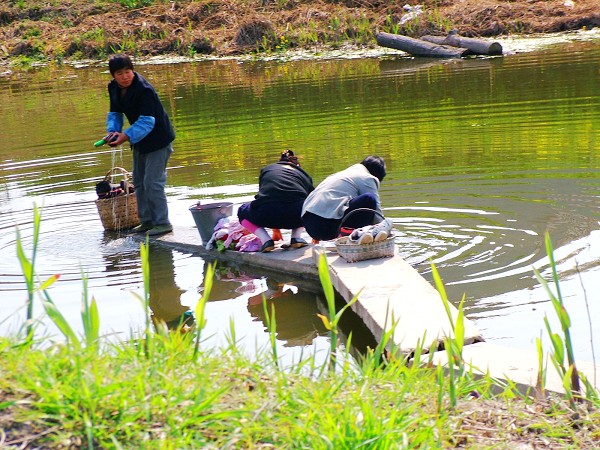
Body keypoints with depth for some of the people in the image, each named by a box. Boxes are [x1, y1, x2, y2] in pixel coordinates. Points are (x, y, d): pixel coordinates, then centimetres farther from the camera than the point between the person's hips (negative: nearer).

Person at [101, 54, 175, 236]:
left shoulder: (144, 90, -26)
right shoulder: (113, 88, -1)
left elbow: (147, 121, -29)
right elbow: (114, 113, 6)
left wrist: (127, 136, -38)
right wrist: (112, 131, -13)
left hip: (158, 139, -9)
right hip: (140, 140, 9)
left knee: (152, 182, -11)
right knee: (139, 181, 14)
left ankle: (162, 223, -2)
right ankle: (147, 220, 25)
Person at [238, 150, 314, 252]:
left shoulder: (266, 169, 30)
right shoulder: (304, 174, 30)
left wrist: (275, 229, 52)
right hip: (297, 215, 1)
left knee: (242, 211, 31)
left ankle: (266, 240, 8)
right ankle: (296, 237, 16)